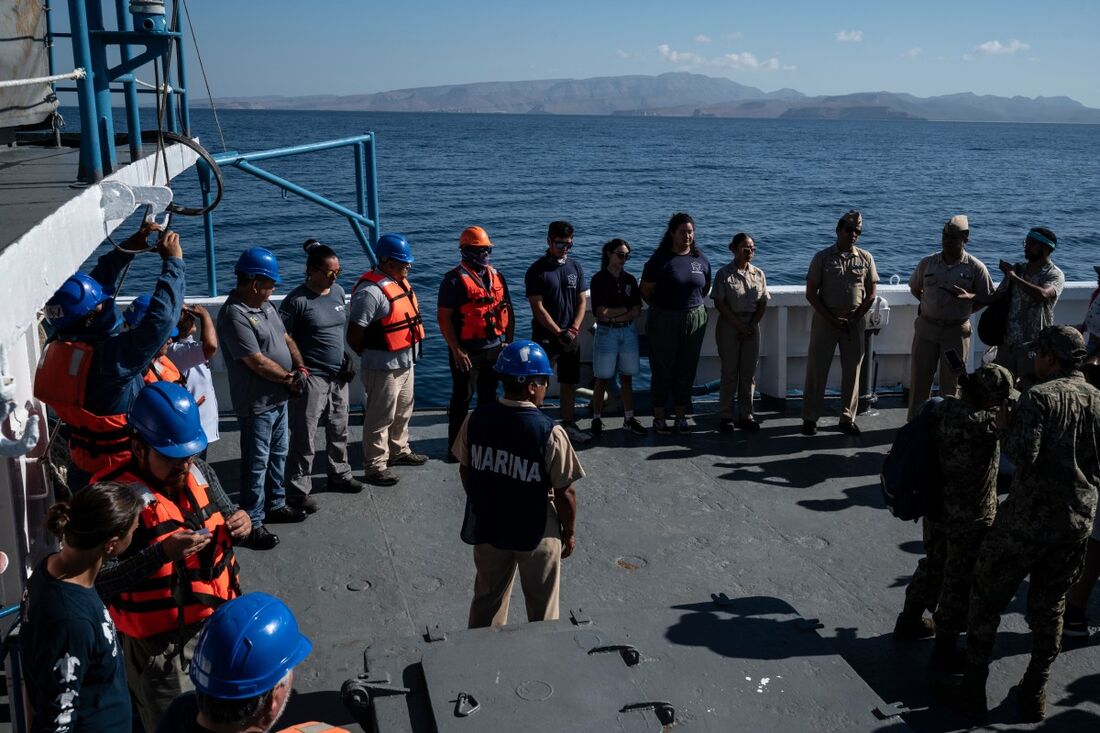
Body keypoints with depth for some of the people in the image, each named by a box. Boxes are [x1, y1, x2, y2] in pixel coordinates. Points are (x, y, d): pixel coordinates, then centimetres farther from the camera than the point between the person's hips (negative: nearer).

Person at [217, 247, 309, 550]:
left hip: (279, 398, 10)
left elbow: (286, 339, 13)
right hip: (257, 404, -9)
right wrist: (291, 378, -12)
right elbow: (258, 362, -25)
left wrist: (301, 368, -4)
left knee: (278, 454, 21)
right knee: (256, 464, 1)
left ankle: (275, 504, 37)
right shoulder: (234, 315, -23)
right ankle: (252, 523, 11)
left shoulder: (264, 306, 7)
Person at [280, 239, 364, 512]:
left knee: (339, 429, 20)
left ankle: (339, 474, 37)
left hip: (338, 376, 7)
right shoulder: (298, 300, -16)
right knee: (304, 436, -1)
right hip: (312, 377, -7)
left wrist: (345, 358, 12)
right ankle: (298, 490, 8)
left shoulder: (338, 292, 6)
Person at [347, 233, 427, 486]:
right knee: (380, 418, 1)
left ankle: (399, 451, 41)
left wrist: (411, 356, 15)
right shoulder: (371, 291, -23)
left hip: (405, 363, 9)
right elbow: (354, 335, -21)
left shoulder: (400, 282, 7)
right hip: (384, 368, -9)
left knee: (402, 412, 24)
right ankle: (375, 466, 12)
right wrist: (371, 358, -5)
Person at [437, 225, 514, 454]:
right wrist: (456, 350, -16)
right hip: (467, 351, -6)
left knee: (489, 395, 16)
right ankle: (456, 446, 11)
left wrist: (508, 340, 9)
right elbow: (443, 317, -13)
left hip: (495, 348, 6)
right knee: (462, 397, 2)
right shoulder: (455, 280, -11)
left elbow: (507, 311, 16)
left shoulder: (496, 276, 10)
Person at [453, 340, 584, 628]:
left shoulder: (476, 419, -10)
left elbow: (465, 470, 3)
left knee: (487, 600, 23)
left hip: (487, 528, 4)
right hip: (536, 534, -4)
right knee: (542, 608, 17)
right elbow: (564, 493, -16)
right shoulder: (550, 433, -23)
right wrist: (570, 532, 1)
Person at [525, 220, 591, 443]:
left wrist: (574, 328, -7)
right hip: (544, 337, -5)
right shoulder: (536, 271, -8)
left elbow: (582, 301, 8)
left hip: (571, 337, 5)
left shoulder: (575, 268, 8)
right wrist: (559, 333, -15)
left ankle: (569, 424, 21)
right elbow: (538, 308, -12)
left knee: (569, 382, 11)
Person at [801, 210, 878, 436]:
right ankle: (810, 418, 7)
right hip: (825, 319, -2)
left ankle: (847, 419, 14)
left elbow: (871, 294, 6)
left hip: (854, 321, 2)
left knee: (852, 370, 5)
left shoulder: (866, 258, 5)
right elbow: (811, 293, -3)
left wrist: (853, 319, -6)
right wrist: (832, 319, -10)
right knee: (817, 368, -1)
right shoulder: (823, 257, -1)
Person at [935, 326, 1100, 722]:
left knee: (986, 600, 9)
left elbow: (1024, 457, -23)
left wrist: (1005, 429, -6)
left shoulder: (1039, 397, -13)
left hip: (1027, 519, -5)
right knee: (1049, 608, 17)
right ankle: (1034, 696, 26)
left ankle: (973, 690, 15)